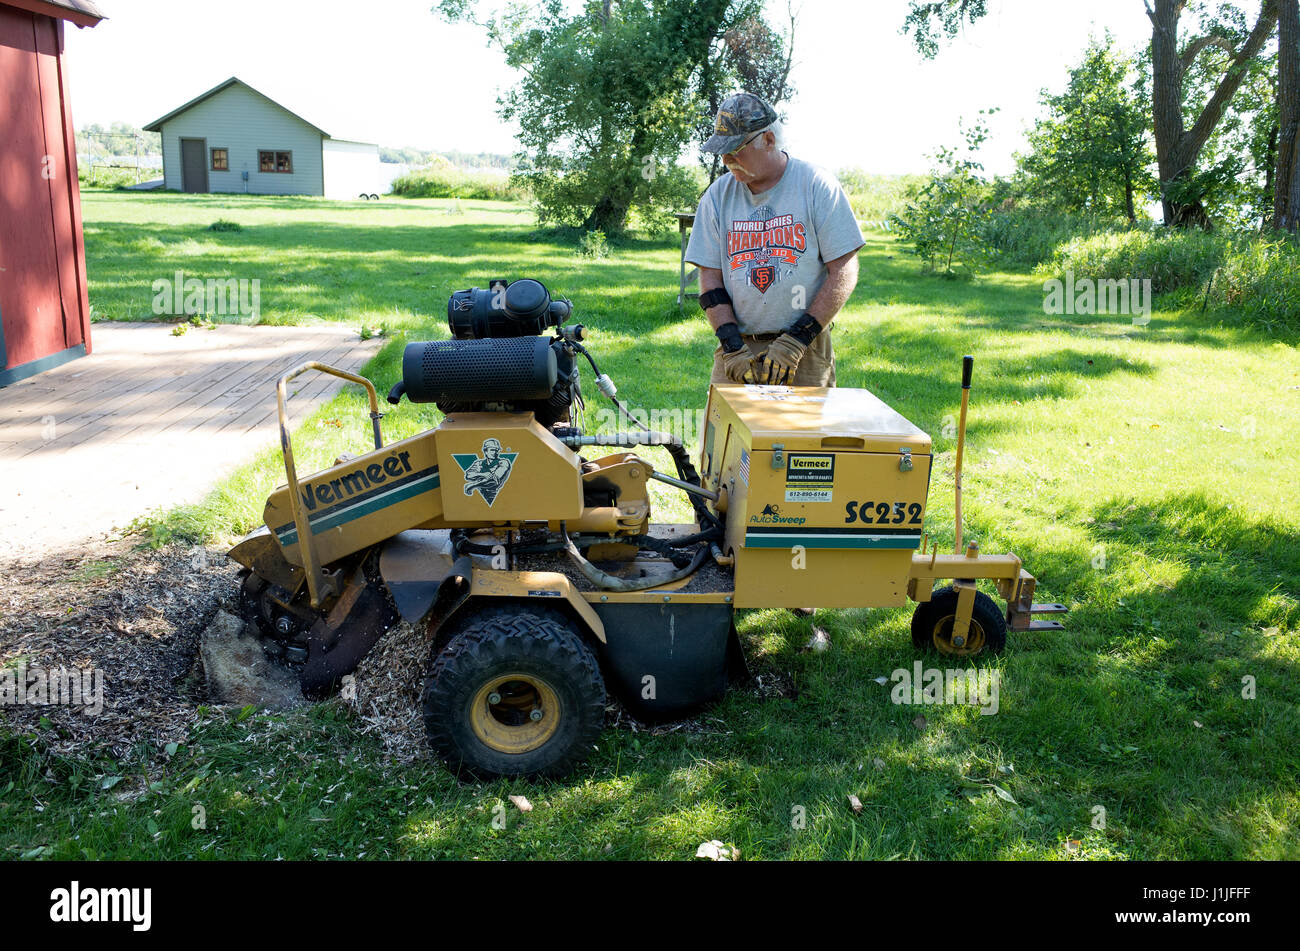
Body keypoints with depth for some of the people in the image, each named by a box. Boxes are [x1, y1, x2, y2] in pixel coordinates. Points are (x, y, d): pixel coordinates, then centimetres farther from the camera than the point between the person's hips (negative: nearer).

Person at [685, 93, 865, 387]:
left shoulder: (817, 185, -2)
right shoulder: (717, 195, 6)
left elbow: (843, 273, -5)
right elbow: (710, 277, 5)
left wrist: (796, 341, -12)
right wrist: (733, 347, -8)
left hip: (806, 350, -2)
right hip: (737, 348, 2)